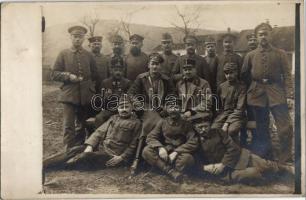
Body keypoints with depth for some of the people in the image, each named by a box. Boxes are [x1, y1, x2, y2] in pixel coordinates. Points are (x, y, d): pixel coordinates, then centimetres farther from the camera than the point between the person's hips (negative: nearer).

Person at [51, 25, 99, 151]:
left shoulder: (89, 55, 12)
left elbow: (95, 76, 18)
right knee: (69, 126, -8)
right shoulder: (63, 54, 5)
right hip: (69, 95, -3)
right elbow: (54, 74, 2)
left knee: (82, 125, 11)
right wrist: (68, 76, -13)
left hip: (86, 96, 3)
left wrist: (92, 87, 5)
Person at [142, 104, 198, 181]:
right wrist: (160, 148, -24)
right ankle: (171, 172, -32)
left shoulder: (185, 124, -1)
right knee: (146, 151, -26)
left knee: (188, 158, -37)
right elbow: (150, 137, -3)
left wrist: (176, 152, -24)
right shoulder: (162, 122, 3)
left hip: (179, 153, -2)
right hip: (164, 151, 2)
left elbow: (193, 142, -11)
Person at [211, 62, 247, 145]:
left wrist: (227, 122, -18)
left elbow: (239, 109, -9)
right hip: (223, 114, 3)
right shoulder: (221, 86, 10)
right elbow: (219, 106, 10)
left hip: (237, 116, -3)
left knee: (231, 130, -33)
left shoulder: (242, 87, -2)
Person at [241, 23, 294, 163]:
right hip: (258, 93, 2)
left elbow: (286, 74, 1)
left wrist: (289, 91, -12)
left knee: (286, 127, -7)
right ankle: (265, 159, 23)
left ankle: (286, 160, 7)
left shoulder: (280, 54, 8)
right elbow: (244, 75, 13)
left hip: (276, 93, -1)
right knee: (261, 129, 9)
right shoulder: (250, 55, 11)